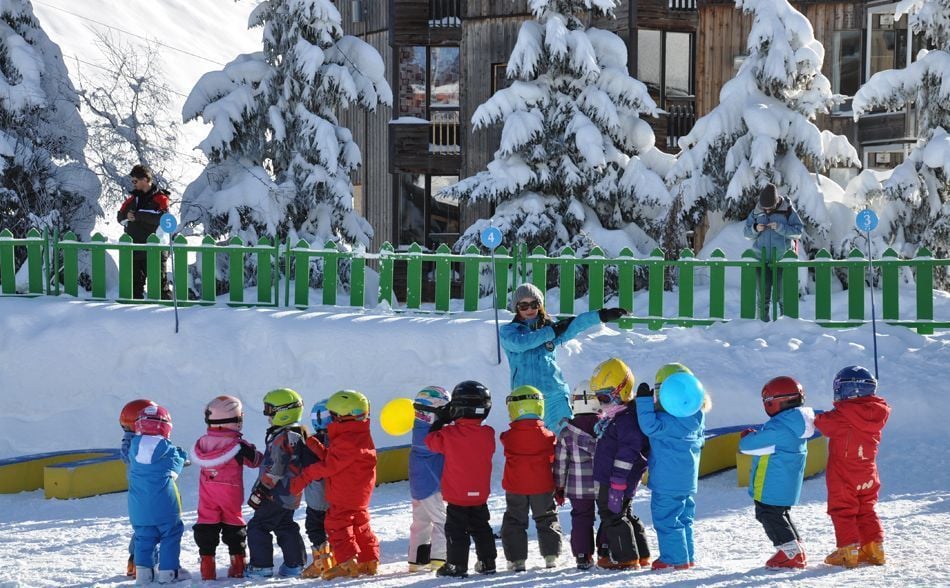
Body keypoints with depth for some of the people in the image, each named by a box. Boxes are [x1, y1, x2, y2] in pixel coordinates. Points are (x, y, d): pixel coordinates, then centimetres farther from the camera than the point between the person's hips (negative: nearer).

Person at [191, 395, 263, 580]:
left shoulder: (202, 442, -4)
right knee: (233, 524, 10)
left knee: (206, 525, 6)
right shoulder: (238, 446, -12)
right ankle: (238, 566, 13)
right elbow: (256, 460, -1)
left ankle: (207, 567, 1)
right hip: (231, 493, -2)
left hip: (207, 492, 2)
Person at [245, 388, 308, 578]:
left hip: (277, 494, -10)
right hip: (291, 496, 10)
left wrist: (260, 491, -17)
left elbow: (274, 470, -22)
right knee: (285, 527, 18)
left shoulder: (281, 438, -20)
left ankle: (262, 566, -3)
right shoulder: (299, 435, 11)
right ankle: (294, 565, 16)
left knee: (258, 527, -3)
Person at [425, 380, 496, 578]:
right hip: (480, 493, 4)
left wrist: (440, 420, 9)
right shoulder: (487, 434, -9)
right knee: (481, 528, 16)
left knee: (456, 530, 3)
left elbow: (431, 440, -2)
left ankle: (456, 566, 3)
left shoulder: (450, 434, -19)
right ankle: (487, 563, 20)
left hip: (457, 494, -4)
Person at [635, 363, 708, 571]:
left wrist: (644, 400, -23)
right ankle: (687, 556, 23)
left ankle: (675, 558, 2)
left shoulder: (672, 420, -23)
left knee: (665, 518, 0)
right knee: (683, 518, 17)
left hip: (668, 481, -10)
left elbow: (650, 426, -27)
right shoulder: (695, 416, 7)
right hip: (687, 480, 10)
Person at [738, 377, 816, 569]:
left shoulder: (778, 428, -24)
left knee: (769, 515, -1)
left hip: (772, 487, -10)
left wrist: (747, 437, 4)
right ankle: (796, 551, 23)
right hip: (787, 486, 10)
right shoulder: (797, 424, 8)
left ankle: (791, 553, -5)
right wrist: (756, 436, 6)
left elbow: (748, 445, -18)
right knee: (780, 515, 21)